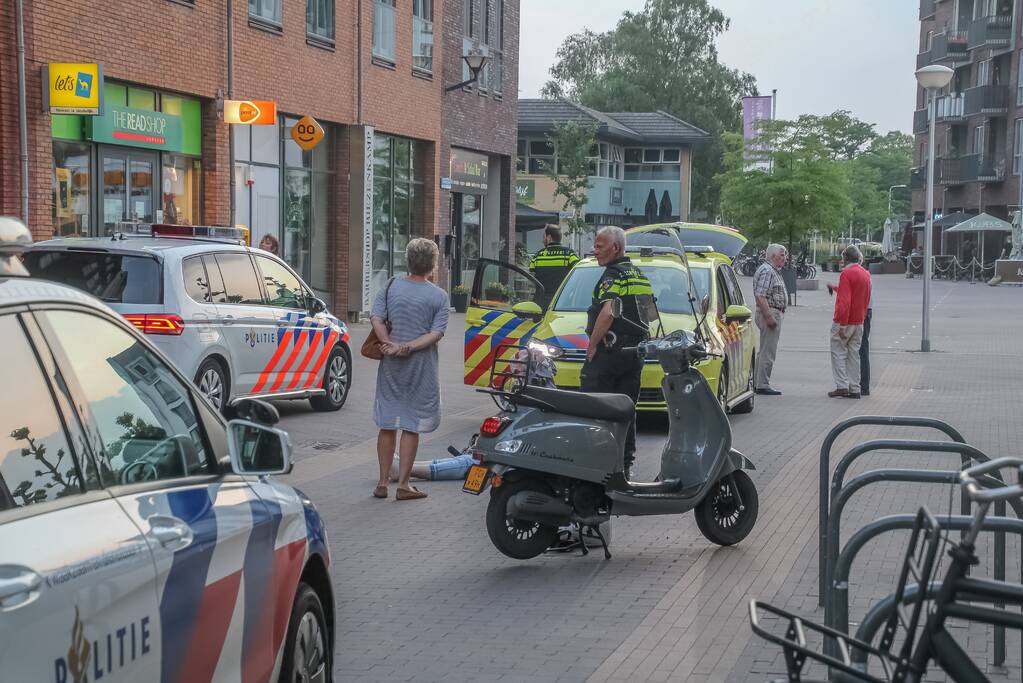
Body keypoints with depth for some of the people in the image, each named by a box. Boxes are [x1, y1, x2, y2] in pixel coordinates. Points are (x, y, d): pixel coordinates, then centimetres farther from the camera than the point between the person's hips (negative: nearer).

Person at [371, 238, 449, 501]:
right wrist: (407, 348, -14)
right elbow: (436, 333, -13)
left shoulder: (390, 287, 0)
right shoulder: (439, 296, -6)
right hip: (421, 367, -2)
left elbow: (377, 319, -9)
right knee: (411, 426, 5)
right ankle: (403, 484, 6)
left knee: (387, 424, 11)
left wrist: (390, 346, -12)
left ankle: (382, 483, 15)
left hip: (391, 365, 2)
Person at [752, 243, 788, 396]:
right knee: (768, 352, -8)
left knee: (764, 351, 14)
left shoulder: (774, 271, 19)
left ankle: (759, 383, 20)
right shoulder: (766, 271, -16)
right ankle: (763, 385, -6)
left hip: (775, 313, 11)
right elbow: (760, 296, -24)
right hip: (770, 313, -11)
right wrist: (769, 316, -26)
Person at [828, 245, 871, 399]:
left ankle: (842, 386, -5)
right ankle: (854, 389, 9)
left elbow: (844, 301, -21)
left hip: (844, 322, -7)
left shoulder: (846, 273, -15)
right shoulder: (866, 274, 10)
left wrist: (842, 324, -21)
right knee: (854, 354, 10)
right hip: (859, 321, 7)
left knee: (838, 353, 1)